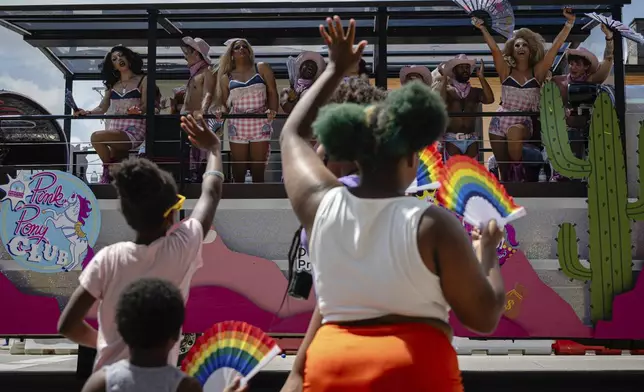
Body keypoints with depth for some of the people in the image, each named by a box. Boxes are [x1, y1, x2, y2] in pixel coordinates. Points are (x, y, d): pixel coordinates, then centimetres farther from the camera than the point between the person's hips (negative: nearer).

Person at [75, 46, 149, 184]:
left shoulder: (142, 80, 6)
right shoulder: (112, 84, 20)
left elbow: (146, 105, -5)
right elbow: (102, 108, 14)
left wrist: (138, 110, -29)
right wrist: (87, 113, -7)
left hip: (133, 129, -5)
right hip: (114, 128, 5)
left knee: (97, 137, -27)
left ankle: (108, 168, -8)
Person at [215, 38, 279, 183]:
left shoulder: (262, 68, 7)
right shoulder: (226, 77, 12)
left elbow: (272, 92, 2)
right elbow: (224, 102, 10)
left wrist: (272, 110, -15)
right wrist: (221, 110, -12)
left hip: (260, 124, -1)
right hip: (237, 125, 1)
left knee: (258, 172, -1)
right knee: (238, 172, 1)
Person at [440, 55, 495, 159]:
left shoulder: (476, 92, 8)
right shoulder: (448, 90, 1)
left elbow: (490, 99, -10)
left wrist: (481, 77, -10)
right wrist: (445, 79, -17)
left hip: (471, 140, 3)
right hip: (452, 140, -3)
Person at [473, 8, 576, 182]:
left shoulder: (538, 72, 4)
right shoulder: (506, 71, 5)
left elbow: (555, 47, -3)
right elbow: (494, 48, -7)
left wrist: (569, 24, -9)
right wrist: (482, 28, -15)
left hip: (524, 123, -2)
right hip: (500, 122, 2)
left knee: (514, 132, -38)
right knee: (503, 169, -1)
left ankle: (518, 169, -19)